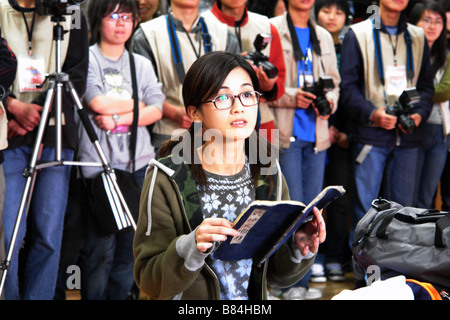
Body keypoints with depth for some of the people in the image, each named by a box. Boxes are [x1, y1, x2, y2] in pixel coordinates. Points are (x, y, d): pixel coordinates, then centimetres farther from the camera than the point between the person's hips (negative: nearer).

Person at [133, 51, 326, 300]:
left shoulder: (269, 176, 3)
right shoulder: (166, 179, -9)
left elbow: (276, 274, 9)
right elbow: (149, 281, -9)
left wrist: (299, 250, -8)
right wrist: (190, 248, -23)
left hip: (253, 306, 3)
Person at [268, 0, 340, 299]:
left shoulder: (324, 37, 17)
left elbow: (334, 82, 20)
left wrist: (329, 101, 0)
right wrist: (290, 96, -18)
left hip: (316, 135, 6)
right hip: (285, 133, -6)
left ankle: (301, 280, 18)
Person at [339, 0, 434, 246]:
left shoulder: (417, 37, 14)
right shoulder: (358, 34, 2)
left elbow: (426, 85, 14)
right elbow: (347, 85, -3)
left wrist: (419, 114, -5)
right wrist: (371, 113, -17)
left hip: (408, 136, 4)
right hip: (371, 134, -4)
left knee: (404, 206, 7)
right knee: (365, 207, -3)